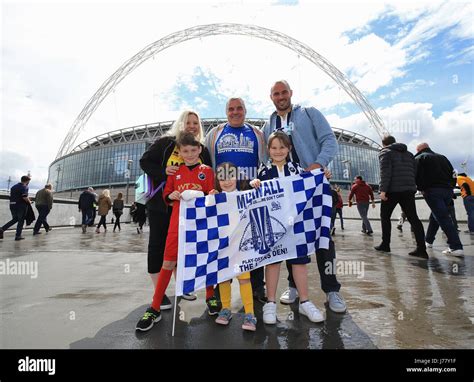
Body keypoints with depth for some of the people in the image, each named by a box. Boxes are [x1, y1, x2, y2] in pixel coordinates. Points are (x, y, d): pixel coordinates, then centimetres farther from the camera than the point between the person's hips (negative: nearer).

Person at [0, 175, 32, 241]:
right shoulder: (24, 187, -11)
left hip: (12, 205, 7)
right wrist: (29, 202, -2)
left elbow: (11, 196, 14)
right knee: (21, 221, 3)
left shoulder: (13, 187, 13)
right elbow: (25, 197, -21)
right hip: (21, 206, -7)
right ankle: (18, 235, 7)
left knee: (14, 219, 20)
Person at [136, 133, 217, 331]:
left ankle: (210, 297, 31)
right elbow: (166, 194, 14)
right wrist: (172, 195, -8)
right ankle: (155, 308, 14)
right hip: (178, 221, 1)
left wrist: (202, 193, -18)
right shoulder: (175, 171, 11)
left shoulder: (207, 170, 5)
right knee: (168, 262, 2)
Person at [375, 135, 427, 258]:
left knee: (385, 217, 8)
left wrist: (383, 190, -16)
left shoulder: (385, 152, 3)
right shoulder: (409, 154, 23)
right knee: (413, 218, 2)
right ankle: (421, 249, -5)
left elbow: (385, 172, -12)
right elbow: (415, 172, 16)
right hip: (408, 190, 5)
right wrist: (412, 187, 17)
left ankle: (385, 244, 10)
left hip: (392, 190, -5)